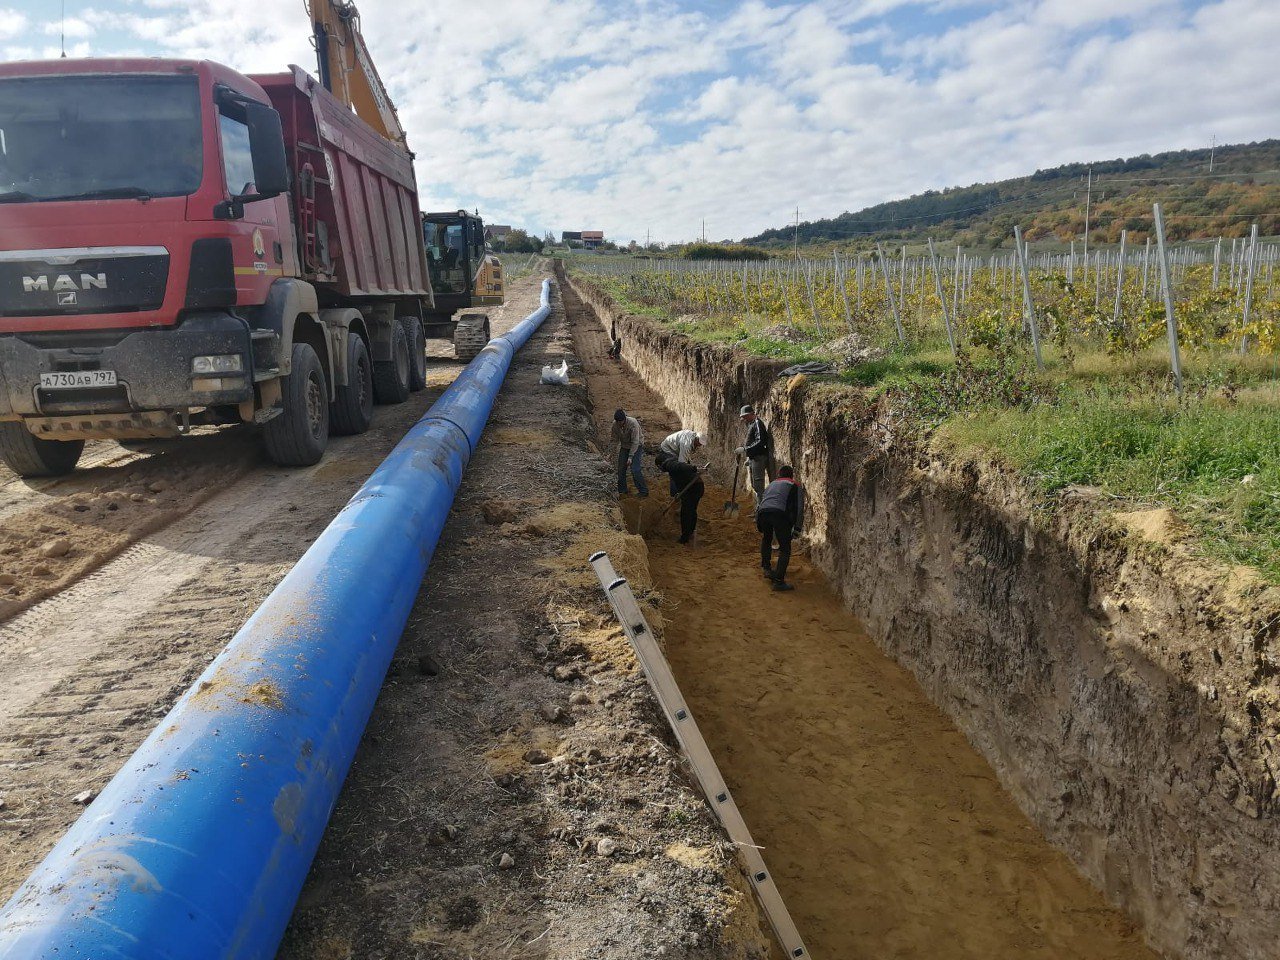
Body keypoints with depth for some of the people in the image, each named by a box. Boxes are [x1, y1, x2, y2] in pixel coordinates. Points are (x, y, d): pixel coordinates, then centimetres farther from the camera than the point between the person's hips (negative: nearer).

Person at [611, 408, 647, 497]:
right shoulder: (615, 424, -14)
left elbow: (635, 442, -27)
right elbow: (615, 439, -1)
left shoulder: (633, 423, -30)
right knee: (621, 469, 4)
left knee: (635, 469, -15)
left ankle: (643, 491, -4)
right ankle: (622, 490, 20)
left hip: (636, 446, -5)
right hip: (624, 446, 5)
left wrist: (630, 457, -28)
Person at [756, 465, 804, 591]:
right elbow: (799, 509, 11)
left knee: (766, 540, 33)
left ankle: (766, 568, 36)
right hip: (780, 513, -4)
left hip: (762, 513, 5)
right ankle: (779, 581, -4)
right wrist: (797, 529, 11)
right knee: (785, 548, 4)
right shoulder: (795, 486, 23)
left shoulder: (770, 485, 37)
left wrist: (760, 529, 46)